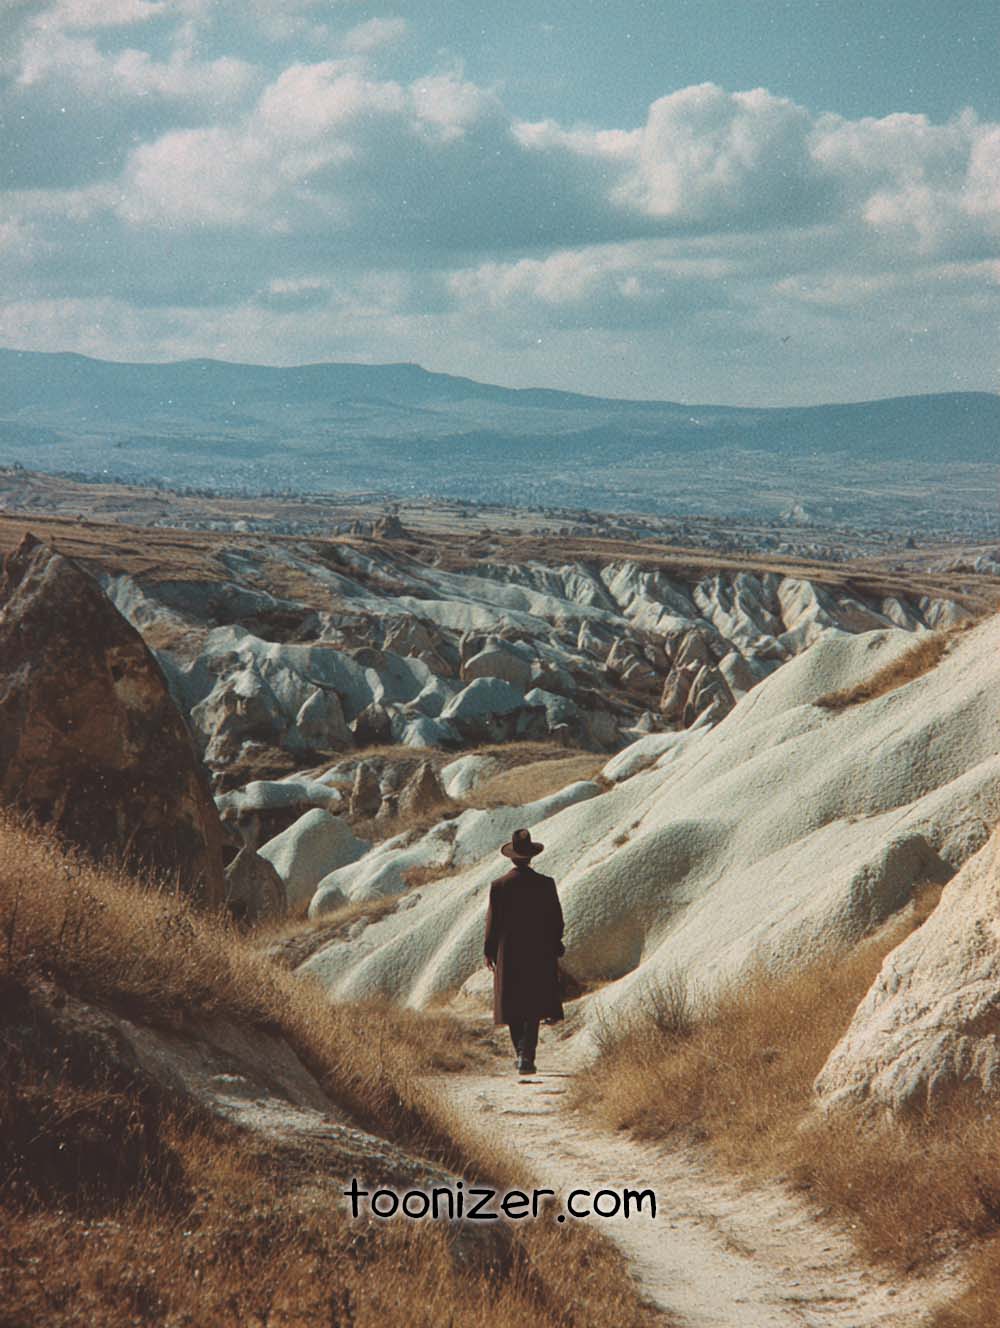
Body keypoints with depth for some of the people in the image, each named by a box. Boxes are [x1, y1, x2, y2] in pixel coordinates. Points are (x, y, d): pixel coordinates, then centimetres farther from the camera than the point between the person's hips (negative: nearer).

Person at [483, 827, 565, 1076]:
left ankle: (522, 1054, 19)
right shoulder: (546, 884, -6)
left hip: (509, 954, 0)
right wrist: (555, 948, 13)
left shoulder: (499, 886, -7)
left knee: (513, 1008, 13)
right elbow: (556, 920, -1)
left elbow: (493, 921, -3)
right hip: (539, 953, 0)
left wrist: (489, 951, 9)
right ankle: (527, 1057, -11)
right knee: (534, 1008, 2)